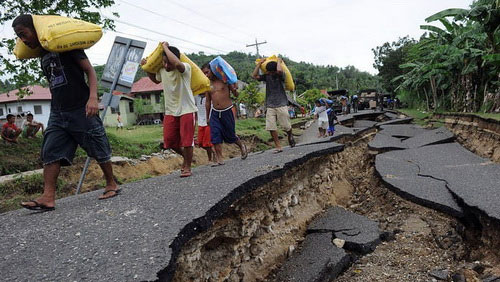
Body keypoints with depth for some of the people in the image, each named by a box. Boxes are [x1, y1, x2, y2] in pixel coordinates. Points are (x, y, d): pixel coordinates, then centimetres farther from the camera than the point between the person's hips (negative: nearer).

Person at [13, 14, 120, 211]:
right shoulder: (43, 56, 18)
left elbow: (89, 70, -9)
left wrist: (93, 97, -22)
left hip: (81, 109, -7)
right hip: (57, 113, 8)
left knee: (99, 150, 2)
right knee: (50, 153, -3)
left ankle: (112, 185, 17)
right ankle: (48, 198, -4)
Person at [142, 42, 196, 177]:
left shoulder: (185, 68, -17)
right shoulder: (162, 70, 2)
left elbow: (176, 63, -43)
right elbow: (156, 80, 26)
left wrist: (165, 47, -29)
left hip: (187, 110, -6)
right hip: (170, 111, 6)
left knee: (186, 140, -2)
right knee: (169, 141, 7)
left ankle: (187, 167, 16)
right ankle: (185, 156, 33)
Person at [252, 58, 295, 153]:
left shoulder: (280, 75, -3)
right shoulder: (266, 76, 9)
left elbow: (279, 70, -26)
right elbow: (254, 75, 2)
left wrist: (279, 61, -7)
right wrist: (259, 63, 3)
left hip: (281, 105, -3)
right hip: (270, 106, 3)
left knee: (286, 126, 0)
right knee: (271, 127, -6)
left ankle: (290, 136, 34)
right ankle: (278, 147, 3)